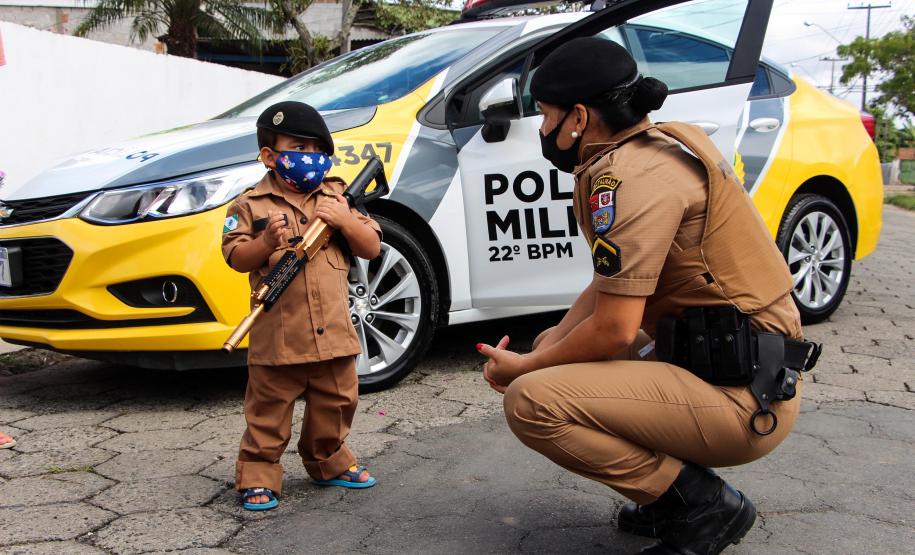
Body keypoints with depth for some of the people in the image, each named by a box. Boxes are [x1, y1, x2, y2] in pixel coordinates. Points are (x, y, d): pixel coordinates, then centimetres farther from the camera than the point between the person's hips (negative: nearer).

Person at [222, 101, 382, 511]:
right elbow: (236, 258, -6)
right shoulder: (251, 205, -1)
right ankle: (258, 477, 18)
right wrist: (266, 242, -24)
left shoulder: (338, 198, 8)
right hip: (277, 336, -4)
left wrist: (344, 221, -12)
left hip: (333, 331, 4)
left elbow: (372, 248, 5)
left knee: (336, 405, 17)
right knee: (268, 413, 4)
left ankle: (330, 463, 37)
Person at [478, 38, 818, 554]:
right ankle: (675, 494, 16)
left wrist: (527, 368, -4)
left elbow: (614, 329, -21)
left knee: (531, 401, -20)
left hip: (742, 397, -10)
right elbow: (612, 283, 16)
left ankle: (702, 506, -3)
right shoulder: (661, 143, 11)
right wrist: (545, 350, 7)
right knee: (560, 347, 19)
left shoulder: (629, 175, -20)